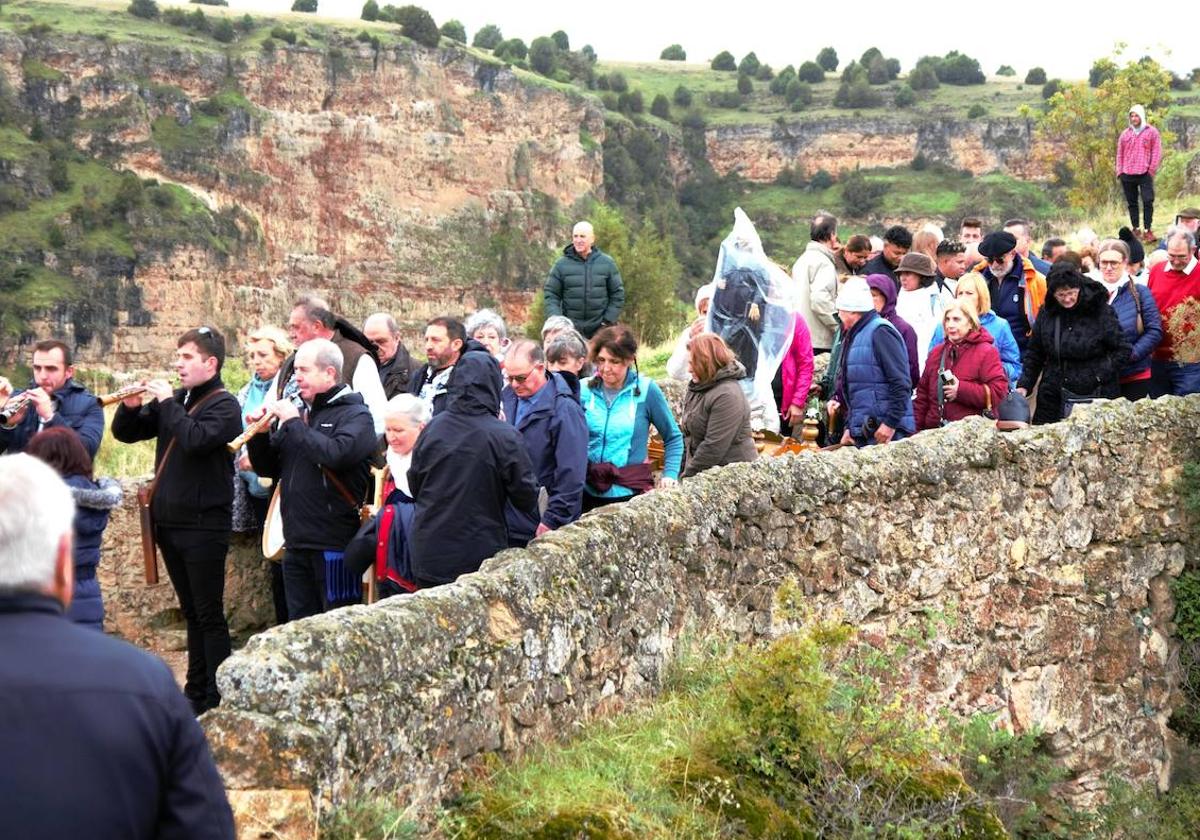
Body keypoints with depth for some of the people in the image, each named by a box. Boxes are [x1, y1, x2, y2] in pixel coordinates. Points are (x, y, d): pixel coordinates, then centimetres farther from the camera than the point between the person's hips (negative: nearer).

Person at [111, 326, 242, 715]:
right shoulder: (174, 400, 10)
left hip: (204, 523, -7)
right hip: (169, 521, 7)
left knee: (209, 614, -4)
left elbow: (196, 440, -28)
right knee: (191, 612, 14)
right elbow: (125, 433, 13)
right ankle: (197, 693, 21)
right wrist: (132, 406, -6)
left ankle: (219, 699, 0)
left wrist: (168, 402, -19)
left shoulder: (223, 405, -10)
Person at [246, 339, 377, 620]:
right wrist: (258, 434, -1)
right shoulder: (299, 413, 16)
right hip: (296, 544, 7)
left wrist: (294, 424, -17)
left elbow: (337, 454, -25)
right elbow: (269, 468, 17)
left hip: (334, 544, -7)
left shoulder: (355, 415, -5)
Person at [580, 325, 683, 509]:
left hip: (631, 492, -2)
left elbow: (673, 438, 6)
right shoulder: (585, 389, 0)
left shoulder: (646, 390, -4)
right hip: (589, 491, 2)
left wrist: (670, 475, -6)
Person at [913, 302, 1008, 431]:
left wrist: (961, 390, -18)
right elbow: (923, 394, 21)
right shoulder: (936, 352, 18)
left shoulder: (986, 352, -1)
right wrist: (916, 428, 12)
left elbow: (998, 392, -12)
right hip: (935, 429, 6)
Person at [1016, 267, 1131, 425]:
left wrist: (1102, 375, -10)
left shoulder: (1101, 313, -5)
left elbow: (1123, 350, -1)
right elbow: (1033, 354, 14)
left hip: (1095, 396, -3)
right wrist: (1024, 386, 4)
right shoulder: (1047, 315, 6)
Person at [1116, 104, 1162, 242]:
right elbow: (1120, 154, 15)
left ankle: (1147, 230, -7)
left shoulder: (1151, 132, 4)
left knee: (1148, 201, -11)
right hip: (1127, 174, 3)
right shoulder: (1125, 133, 12)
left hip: (1144, 174, -3)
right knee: (1132, 203, 8)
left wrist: (1152, 169, -7)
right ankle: (1136, 230, 15)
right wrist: (1119, 171, 6)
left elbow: (1157, 152, 1)